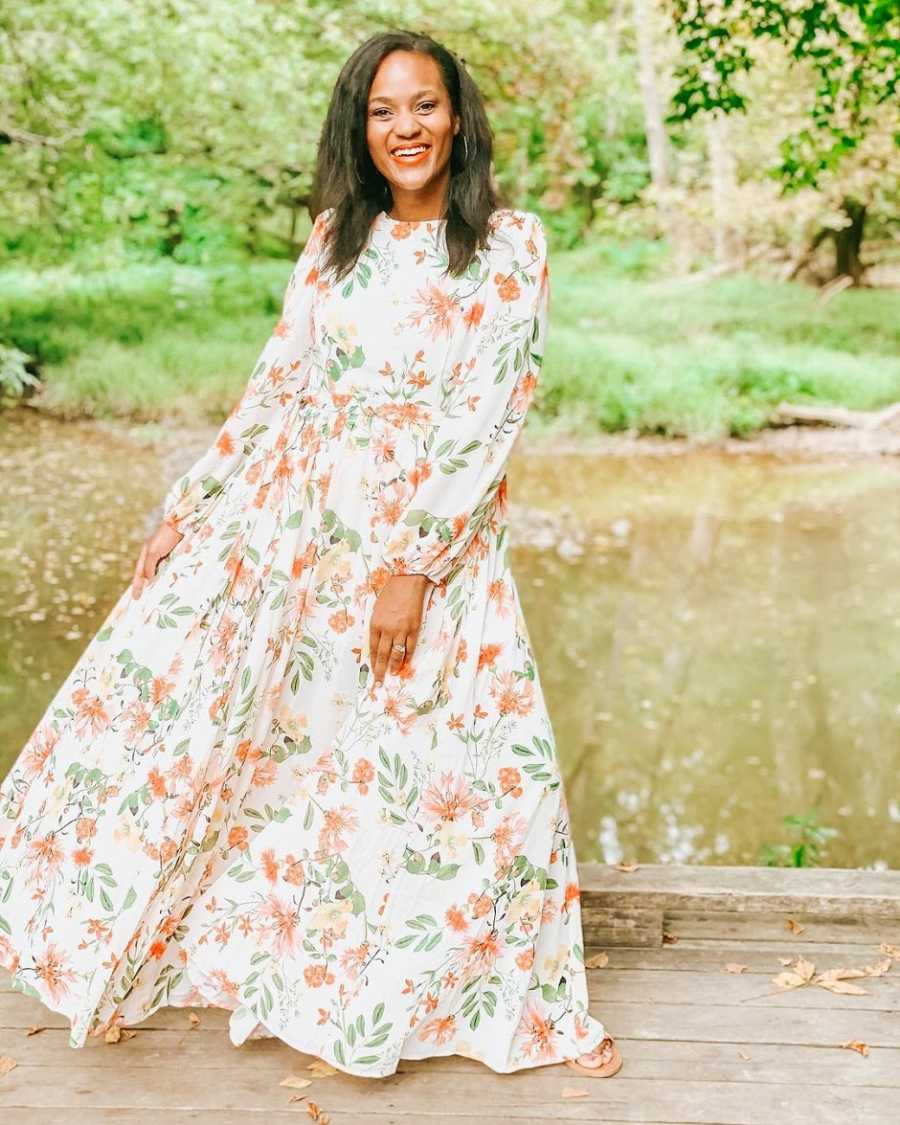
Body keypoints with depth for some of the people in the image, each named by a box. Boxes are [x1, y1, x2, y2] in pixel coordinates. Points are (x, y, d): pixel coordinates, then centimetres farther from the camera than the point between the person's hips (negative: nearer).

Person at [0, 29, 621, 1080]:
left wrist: (412, 567, -17)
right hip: (290, 517, 4)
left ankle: (533, 1004, 19)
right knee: (161, 679, 0)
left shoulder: (510, 244, -4)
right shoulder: (336, 234, 8)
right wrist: (186, 510, 6)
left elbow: (486, 419, -11)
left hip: (438, 534, -3)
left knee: (477, 769, -1)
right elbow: (276, 386, 10)